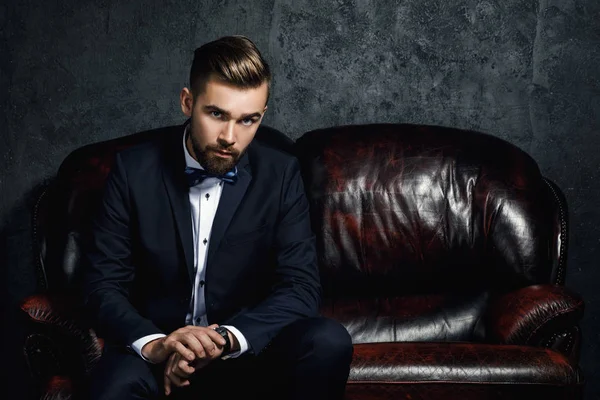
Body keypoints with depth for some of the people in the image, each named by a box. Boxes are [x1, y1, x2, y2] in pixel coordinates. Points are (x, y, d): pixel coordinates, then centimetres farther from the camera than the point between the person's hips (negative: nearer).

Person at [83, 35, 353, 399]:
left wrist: (227, 338, -28)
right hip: (156, 350, -2)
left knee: (328, 341, -27)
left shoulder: (281, 174, -4)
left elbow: (301, 287, -10)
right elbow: (104, 284, -6)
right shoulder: (135, 168, -6)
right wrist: (153, 344, -27)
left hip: (248, 351, 2)